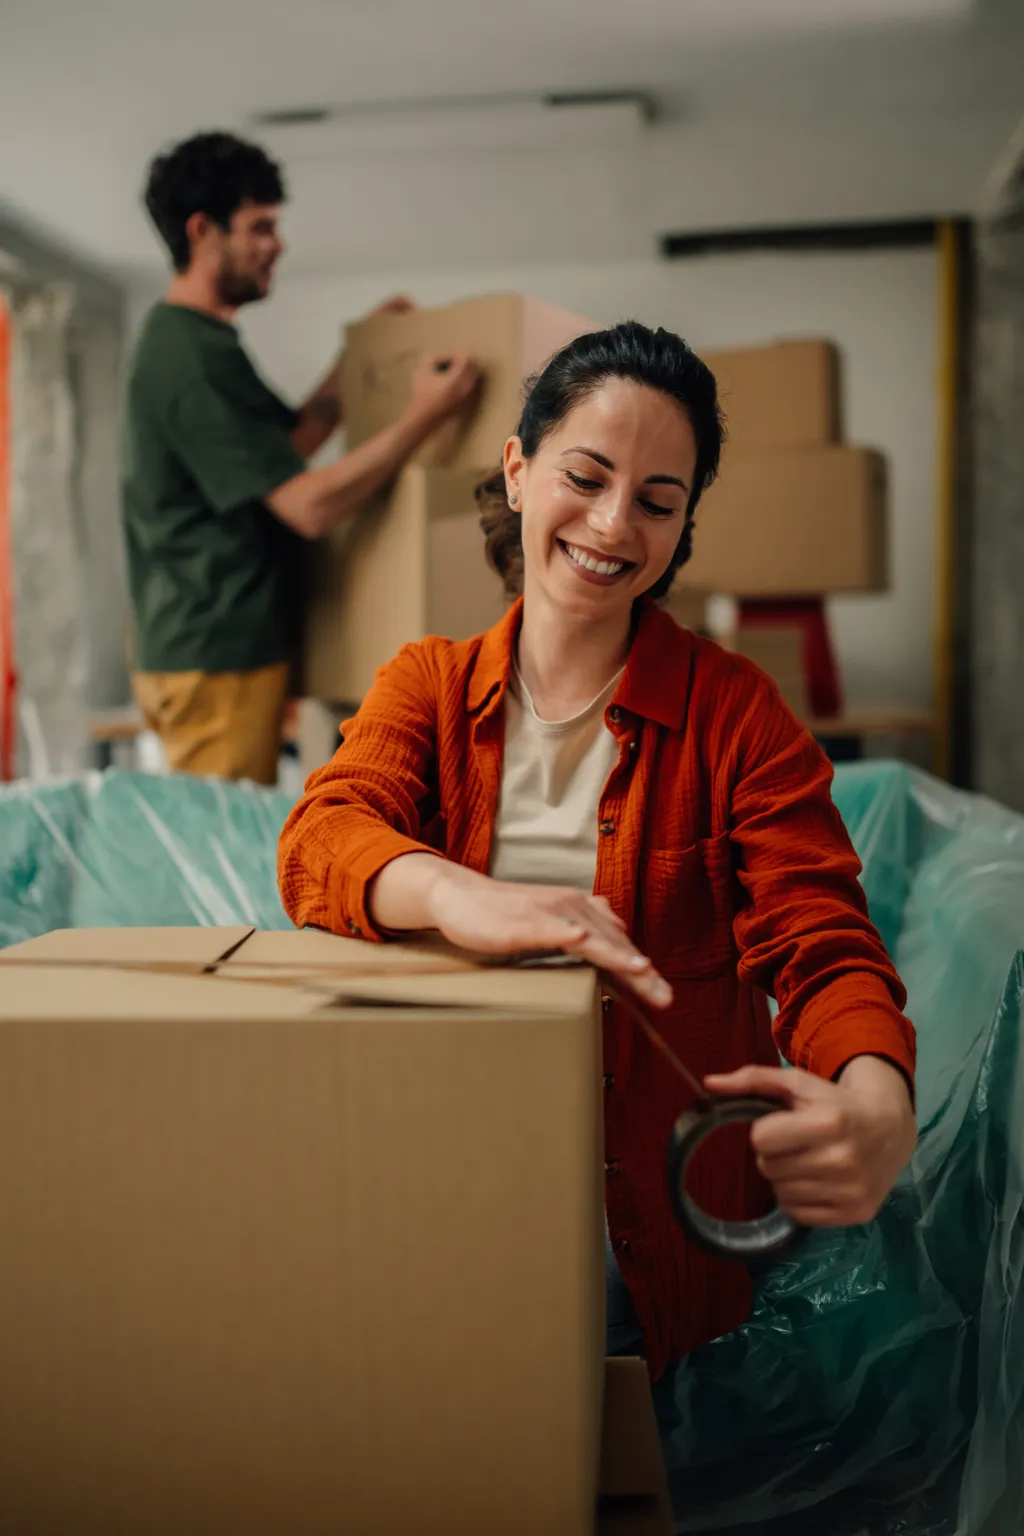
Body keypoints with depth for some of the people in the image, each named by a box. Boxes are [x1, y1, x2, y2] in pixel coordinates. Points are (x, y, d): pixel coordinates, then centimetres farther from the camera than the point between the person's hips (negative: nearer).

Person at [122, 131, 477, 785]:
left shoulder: (183, 339, 15)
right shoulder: (197, 359, -18)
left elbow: (286, 444, 23)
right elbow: (309, 505, -21)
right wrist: (424, 417, -19)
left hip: (197, 648, 10)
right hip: (218, 658, -10)